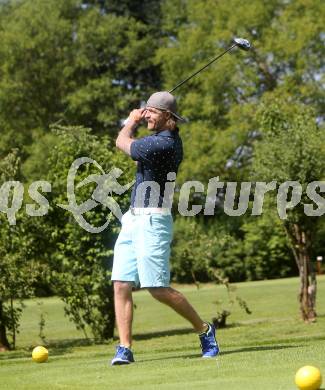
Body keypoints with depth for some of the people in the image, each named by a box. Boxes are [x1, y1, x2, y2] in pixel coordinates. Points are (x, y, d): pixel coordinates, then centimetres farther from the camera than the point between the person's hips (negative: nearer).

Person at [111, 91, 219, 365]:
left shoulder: (163, 144, -19)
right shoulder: (168, 139, 13)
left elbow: (122, 142, -6)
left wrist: (132, 121, 12)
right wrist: (136, 121, 17)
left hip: (152, 221, -10)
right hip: (133, 220, 10)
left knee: (158, 289, -8)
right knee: (121, 286, 0)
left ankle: (204, 330, 9)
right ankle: (125, 349, -2)